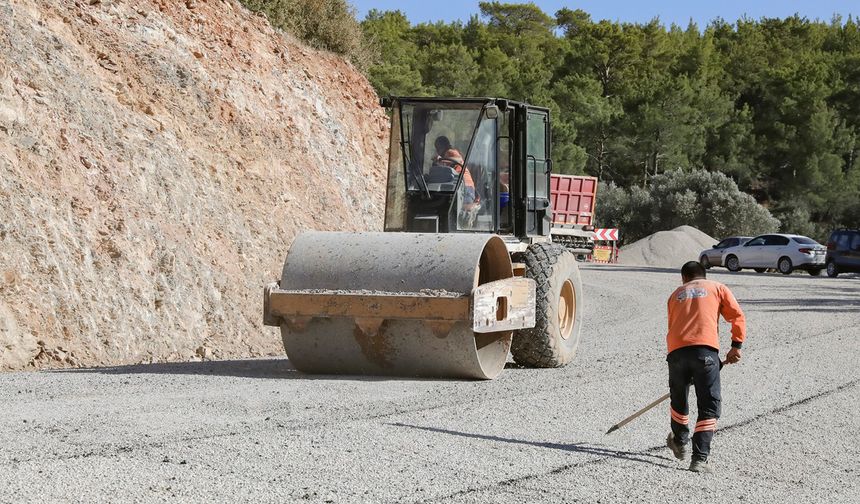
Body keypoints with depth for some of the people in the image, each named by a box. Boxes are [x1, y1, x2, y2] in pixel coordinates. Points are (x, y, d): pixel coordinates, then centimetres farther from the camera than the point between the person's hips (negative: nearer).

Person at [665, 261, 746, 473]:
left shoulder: (676, 294, 27)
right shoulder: (717, 288, 20)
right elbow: (737, 316, 6)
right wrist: (736, 346, 8)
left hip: (676, 350, 3)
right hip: (705, 349, -3)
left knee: (679, 399, 24)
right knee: (709, 406, 2)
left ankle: (679, 442, 45)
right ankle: (700, 458, -8)